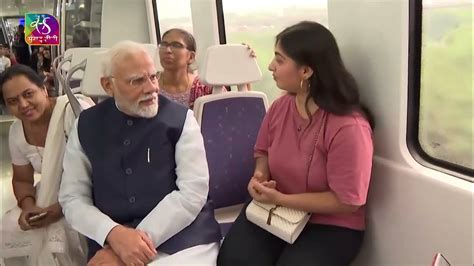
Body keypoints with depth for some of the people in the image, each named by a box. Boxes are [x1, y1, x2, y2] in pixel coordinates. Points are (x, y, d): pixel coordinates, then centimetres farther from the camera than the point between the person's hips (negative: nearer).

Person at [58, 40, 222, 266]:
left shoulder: (180, 119, -4)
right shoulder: (86, 126, 4)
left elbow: (192, 193, -9)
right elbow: (72, 198, 4)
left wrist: (125, 246, -13)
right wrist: (114, 234, -15)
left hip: (182, 236, 0)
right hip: (110, 239, 1)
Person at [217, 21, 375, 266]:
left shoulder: (349, 127, -24)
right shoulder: (280, 107, -4)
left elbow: (347, 202, -19)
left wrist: (281, 199, -21)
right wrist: (260, 176, -8)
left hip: (330, 225, -4)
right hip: (274, 209, 4)